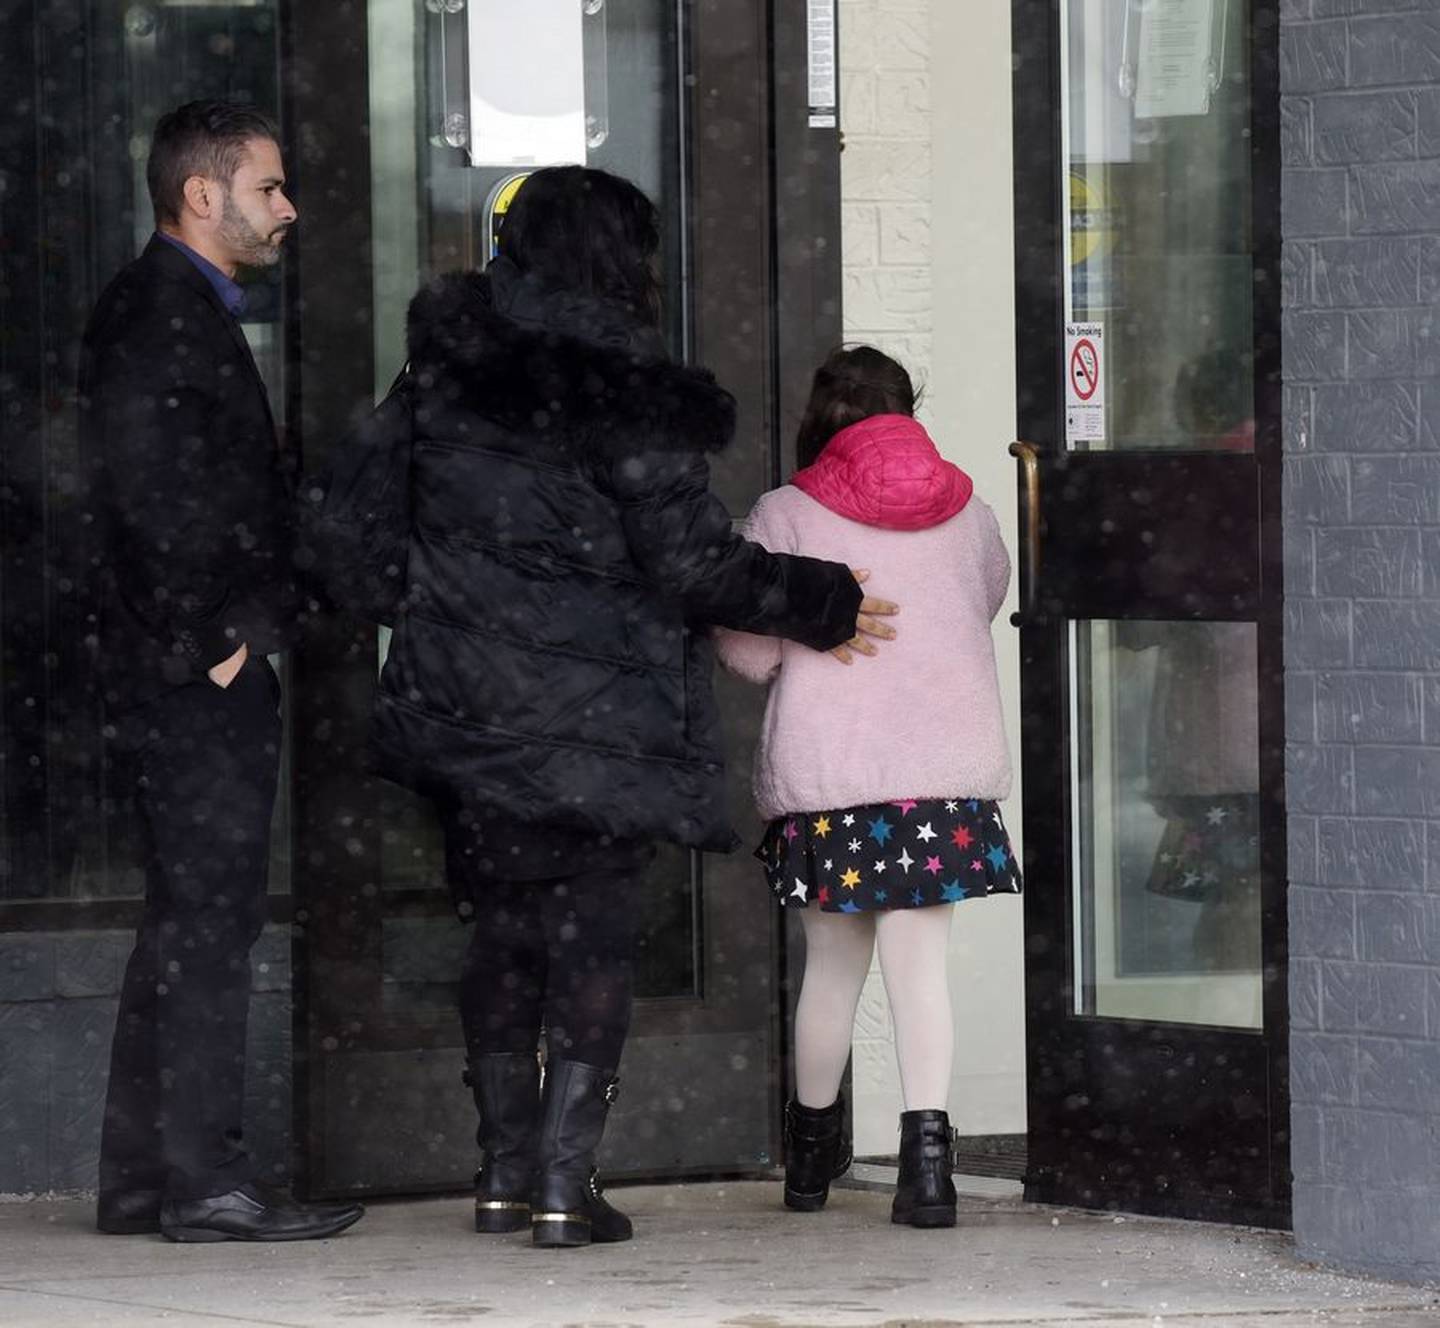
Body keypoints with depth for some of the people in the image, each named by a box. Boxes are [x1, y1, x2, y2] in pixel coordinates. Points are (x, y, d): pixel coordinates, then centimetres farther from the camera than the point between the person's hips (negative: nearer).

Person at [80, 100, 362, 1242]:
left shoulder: (191, 313, 21)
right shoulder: (160, 314, -12)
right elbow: (151, 493, -21)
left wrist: (248, 623, 16)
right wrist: (214, 636, -18)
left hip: (206, 671, 11)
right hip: (198, 674, -11)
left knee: (189, 923, 11)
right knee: (209, 921, -11)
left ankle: (142, 1179, 14)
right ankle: (202, 1179, -11)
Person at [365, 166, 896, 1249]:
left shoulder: (443, 372, 3)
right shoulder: (621, 392, -13)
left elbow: (392, 532, 13)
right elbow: (694, 564, -11)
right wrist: (824, 604, 1)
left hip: (463, 709, 5)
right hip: (595, 712, -5)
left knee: (503, 928, 14)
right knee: (594, 934, 2)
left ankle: (506, 1171, 18)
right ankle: (565, 1184, -3)